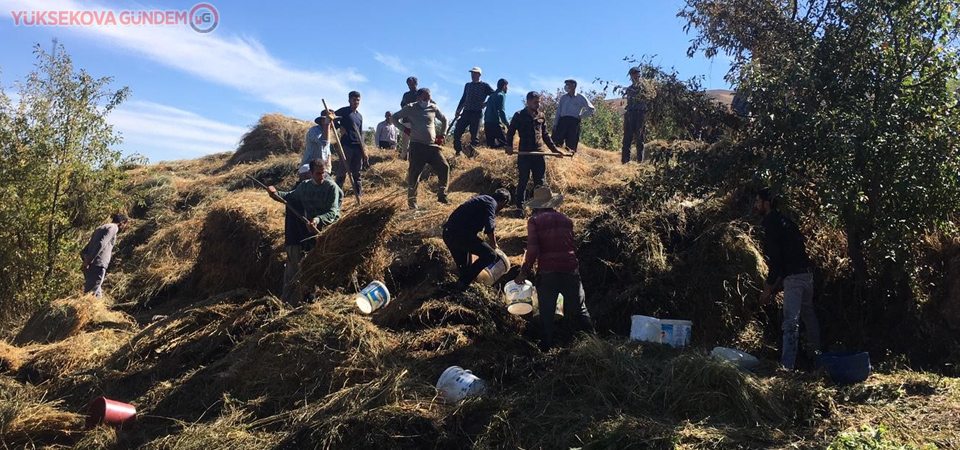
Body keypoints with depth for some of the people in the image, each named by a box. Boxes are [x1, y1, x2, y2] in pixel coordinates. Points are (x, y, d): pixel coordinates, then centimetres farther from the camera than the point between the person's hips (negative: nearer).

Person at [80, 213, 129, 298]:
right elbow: (101, 244, -17)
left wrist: (86, 259, 1)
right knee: (93, 296, -11)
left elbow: (83, 251, 20)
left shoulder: (100, 229, 27)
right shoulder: (113, 227, 1)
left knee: (97, 296, 13)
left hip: (90, 267, 9)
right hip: (98, 266, -9)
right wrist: (88, 261, -19)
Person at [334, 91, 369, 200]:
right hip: (346, 146, -5)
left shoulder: (360, 116, 17)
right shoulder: (344, 111, 0)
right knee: (342, 172, -6)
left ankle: (360, 194, 15)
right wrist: (340, 126, -17)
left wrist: (364, 149, 11)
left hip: (358, 147, 6)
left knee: (357, 172, 10)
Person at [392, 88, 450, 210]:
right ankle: (412, 200, 6)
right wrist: (404, 129, -1)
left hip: (432, 146, 4)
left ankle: (442, 195, 8)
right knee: (414, 173, -3)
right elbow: (395, 117, 10)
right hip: (417, 146, -3)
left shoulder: (433, 108, 9)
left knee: (444, 167, -4)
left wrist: (442, 135, 13)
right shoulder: (410, 108, 1)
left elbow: (444, 120, 23)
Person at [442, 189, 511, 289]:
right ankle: (463, 282, -1)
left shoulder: (482, 199, 26)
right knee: (490, 255, -4)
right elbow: (489, 228, -15)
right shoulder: (491, 203, -3)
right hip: (460, 235, -10)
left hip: (448, 233, 10)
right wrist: (494, 245, 3)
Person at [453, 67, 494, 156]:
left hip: (477, 113, -5)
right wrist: (458, 110, 15)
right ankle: (458, 152, 2)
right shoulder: (467, 85, 18)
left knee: (474, 135, -6)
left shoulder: (484, 85, 3)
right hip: (466, 112, 5)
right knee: (457, 132, -5)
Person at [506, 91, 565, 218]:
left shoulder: (541, 116, 13)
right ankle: (520, 207, 7)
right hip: (524, 154, -4)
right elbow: (510, 132, 2)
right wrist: (509, 146, -13)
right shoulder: (519, 115, 0)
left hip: (539, 154, 4)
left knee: (539, 182, 5)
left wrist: (554, 148, 14)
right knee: (523, 181, 0)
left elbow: (545, 135, 20)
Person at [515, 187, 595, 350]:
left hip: (547, 271, -3)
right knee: (579, 308, 18)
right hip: (570, 269, 3)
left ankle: (547, 344, 17)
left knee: (546, 311, 13)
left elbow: (532, 249, -12)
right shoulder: (566, 219, 11)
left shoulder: (534, 220, -1)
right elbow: (573, 245, 16)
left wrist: (524, 272, -5)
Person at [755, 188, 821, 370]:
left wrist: (768, 287, -14)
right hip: (806, 273, 10)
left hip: (793, 277, -10)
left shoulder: (771, 224, -11)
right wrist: (778, 282, 20)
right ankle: (815, 353, 37)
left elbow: (776, 258, -17)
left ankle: (787, 365, -15)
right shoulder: (783, 221, 18)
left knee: (790, 321, -12)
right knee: (808, 314, 23)